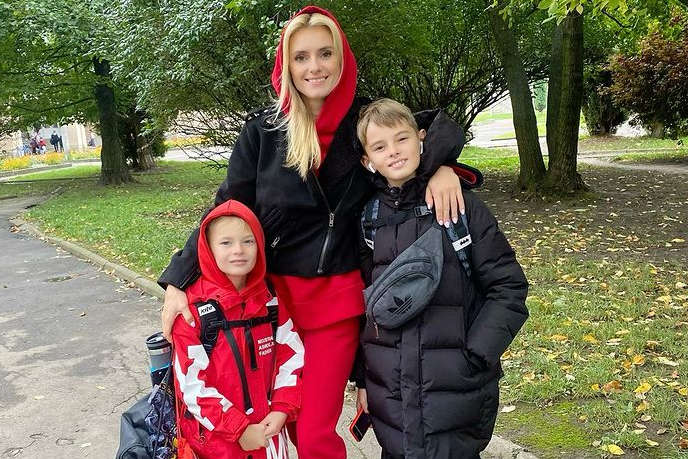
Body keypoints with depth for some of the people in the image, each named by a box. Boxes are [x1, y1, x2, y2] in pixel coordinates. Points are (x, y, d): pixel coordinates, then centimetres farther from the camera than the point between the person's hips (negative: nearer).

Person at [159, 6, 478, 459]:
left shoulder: (365, 119, -2)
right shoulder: (264, 128, -3)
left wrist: (442, 168, -14)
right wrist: (179, 281, -9)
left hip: (338, 298, -1)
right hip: (274, 294, 1)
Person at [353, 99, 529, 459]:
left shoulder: (461, 205, -7)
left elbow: (508, 287, -5)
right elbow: (362, 302, 11)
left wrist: (474, 359, -12)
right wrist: (361, 378, 12)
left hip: (454, 389, -3)